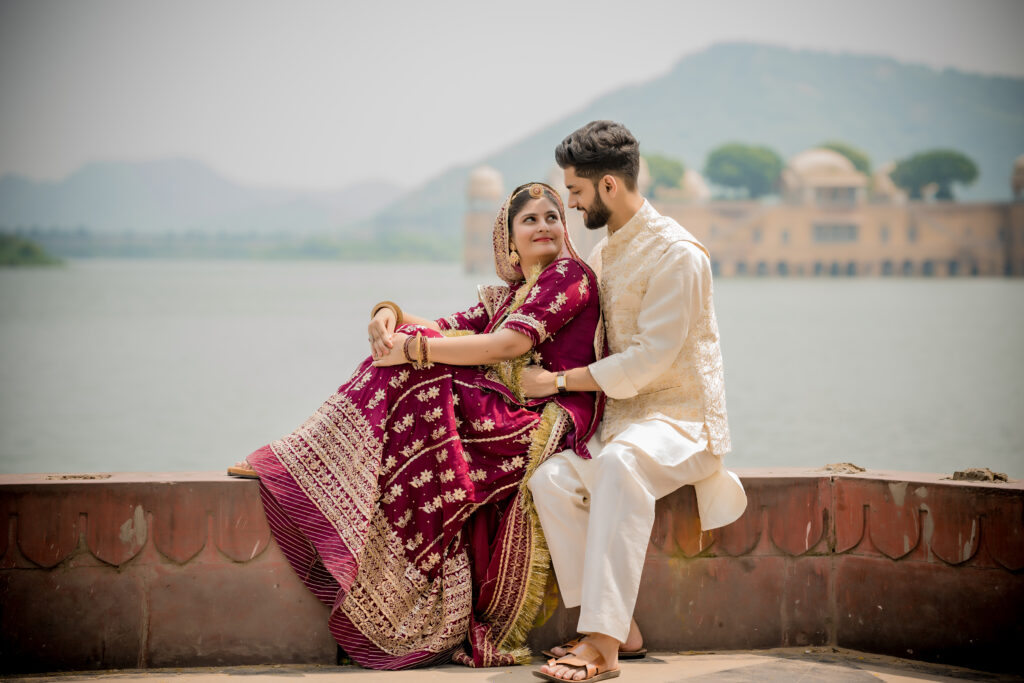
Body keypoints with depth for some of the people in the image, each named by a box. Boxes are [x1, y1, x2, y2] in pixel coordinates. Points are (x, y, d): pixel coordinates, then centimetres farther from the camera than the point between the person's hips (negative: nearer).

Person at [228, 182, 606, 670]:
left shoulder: (570, 274, -1)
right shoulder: (506, 295, 26)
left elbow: (514, 342, -15)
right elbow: (448, 329, 14)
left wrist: (414, 348, -17)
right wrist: (391, 313, -8)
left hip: (541, 423, -8)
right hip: (498, 414, 8)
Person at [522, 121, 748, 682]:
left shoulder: (677, 254, -12)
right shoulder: (603, 253, 17)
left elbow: (649, 359, -18)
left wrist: (560, 381, -13)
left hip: (681, 418, -8)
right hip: (622, 416, 8)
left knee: (620, 463, -40)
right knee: (550, 479, -22)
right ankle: (619, 628, -18)